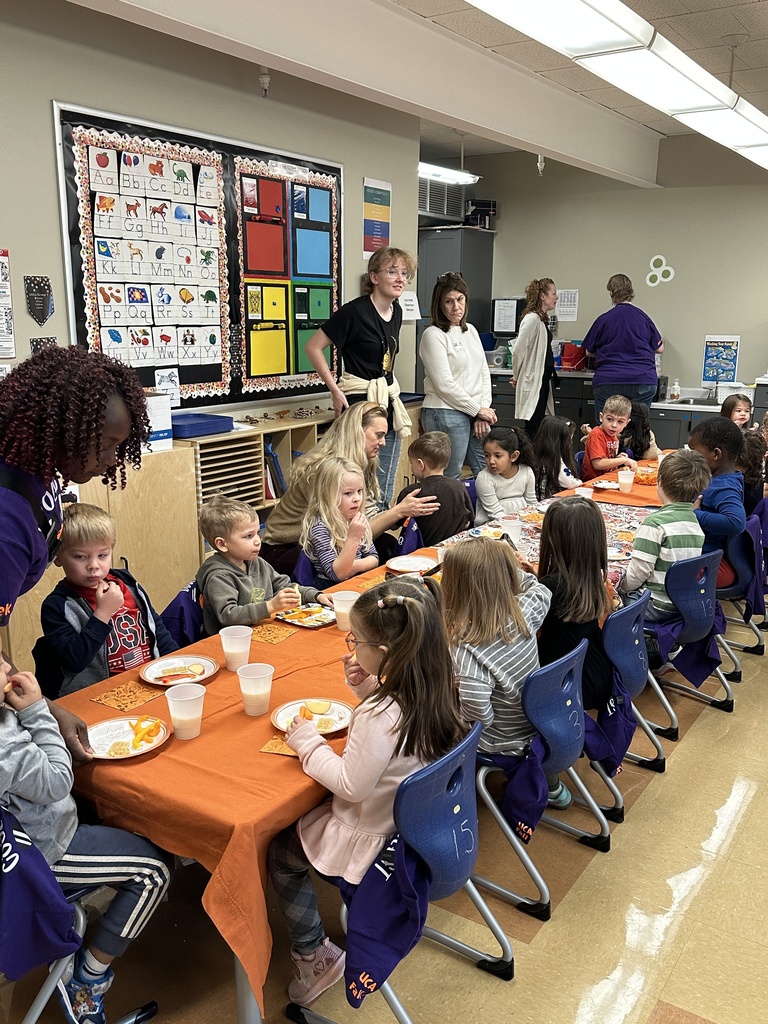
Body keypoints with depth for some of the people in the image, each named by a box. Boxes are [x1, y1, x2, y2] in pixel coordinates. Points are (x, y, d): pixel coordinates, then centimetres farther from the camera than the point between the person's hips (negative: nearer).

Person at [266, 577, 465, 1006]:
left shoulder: (378, 717, -36)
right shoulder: (436, 689, -12)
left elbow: (351, 784, -25)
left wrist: (308, 741, -14)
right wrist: (368, 688, -6)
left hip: (375, 837, -8)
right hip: (416, 819, 8)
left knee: (280, 853, 14)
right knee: (301, 817, 29)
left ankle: (314, 954, 25)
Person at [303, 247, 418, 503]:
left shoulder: (396, 311, 10)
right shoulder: (355, 311, -13)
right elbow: (313, 347, -12)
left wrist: (389, 387, 15)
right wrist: (335, 391, -13)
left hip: (389, 406, 8)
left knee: (385, 491, 12)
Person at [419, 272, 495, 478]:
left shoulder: (471, 331, 15)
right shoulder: (433, 335, -8)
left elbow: (484, 372, 15)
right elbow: (445, 384, -14)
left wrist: (484, 409, 1)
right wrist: (477, 410, -8)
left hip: (476, 414, 8)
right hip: (446, 414, -8)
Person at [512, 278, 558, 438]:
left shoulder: (542, 319, 14)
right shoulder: (532, 319, -16)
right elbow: (518, 351, -18)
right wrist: (517, 376, -6)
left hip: (544, 379, 9)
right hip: (533, 381, -9)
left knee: (540, 427, 11)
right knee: (533, 428, -6)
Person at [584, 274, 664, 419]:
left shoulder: (603, 319, 1)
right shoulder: (643, 317, 5)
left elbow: (589, 351, 12)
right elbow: (659, 348, 15)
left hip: (607, 382, -1)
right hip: (643, 381, 1)